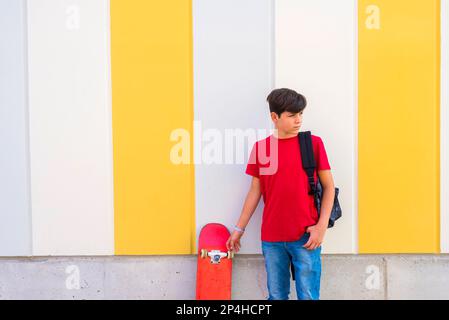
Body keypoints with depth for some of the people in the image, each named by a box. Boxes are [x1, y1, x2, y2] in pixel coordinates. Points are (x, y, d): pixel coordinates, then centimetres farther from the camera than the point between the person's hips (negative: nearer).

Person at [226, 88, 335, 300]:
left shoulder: (313, 143, -1)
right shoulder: (260, 147, 4)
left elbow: (328, 186, 2)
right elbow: (255, 191, 10)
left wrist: (322, 225, -7)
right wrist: (239, 228, 11)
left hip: (305, 236, -2)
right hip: (271, 238, 2)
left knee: (308, 296, 2)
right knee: (277, 296, 10)